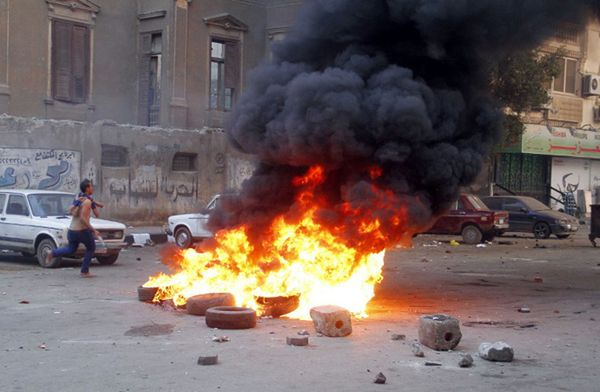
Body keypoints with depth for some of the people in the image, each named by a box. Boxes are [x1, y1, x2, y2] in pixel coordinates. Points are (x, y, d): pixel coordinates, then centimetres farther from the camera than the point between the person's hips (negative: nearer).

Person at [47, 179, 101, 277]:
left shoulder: (78, 198, 7)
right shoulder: (87, 201, -18)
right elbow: (83, 218, -25)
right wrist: (93, 230, -23)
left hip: (71, 230, 7)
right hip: (82, 230, -7)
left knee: (71, 249, 29)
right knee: (91, 248, 15)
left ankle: (53, 253, 9)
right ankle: (84, 272, 14)